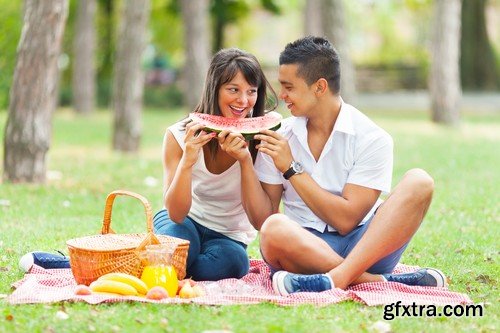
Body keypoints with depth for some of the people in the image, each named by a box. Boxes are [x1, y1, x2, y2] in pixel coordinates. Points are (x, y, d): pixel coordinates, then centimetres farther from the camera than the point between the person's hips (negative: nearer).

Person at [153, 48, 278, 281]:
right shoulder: (179, 135, -14)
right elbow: (176, 214, -19)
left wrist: (246, 160, -33)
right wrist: (187, 161, -36)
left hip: (229, 235, 1)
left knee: (232, 261, -34)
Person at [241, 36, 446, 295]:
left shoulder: (372, 139, -4)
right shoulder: (278, 139, 6)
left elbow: (346, 219, -12)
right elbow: (262, 219, 5)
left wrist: (291, 169, -11)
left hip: (365, 245, 0)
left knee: (418, 182, -24)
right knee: (274, 229, -33)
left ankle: (336, 278, -38)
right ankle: (385, 281, -29)